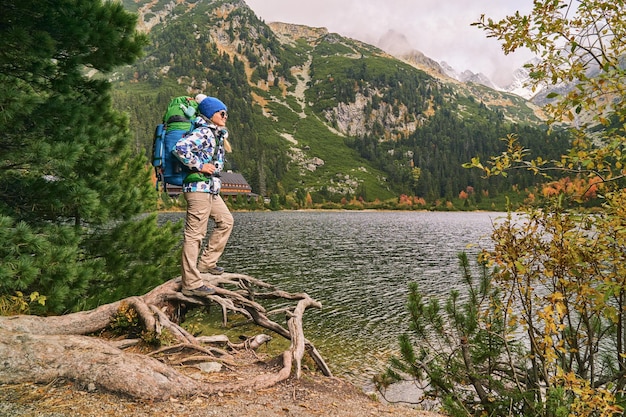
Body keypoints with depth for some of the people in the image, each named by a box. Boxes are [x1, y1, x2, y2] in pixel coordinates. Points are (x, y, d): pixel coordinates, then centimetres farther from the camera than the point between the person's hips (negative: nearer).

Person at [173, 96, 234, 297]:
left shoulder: (218, 134, 15)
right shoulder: (203, 133, -13)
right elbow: (180, 148, -26)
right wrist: (200, 166, -20)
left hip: (210, 188, 10)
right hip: (199, 187, -10)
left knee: (226, 221, 18)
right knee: (194, 235, -7)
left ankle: (206, 262, 24)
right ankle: (191, 284, -2)